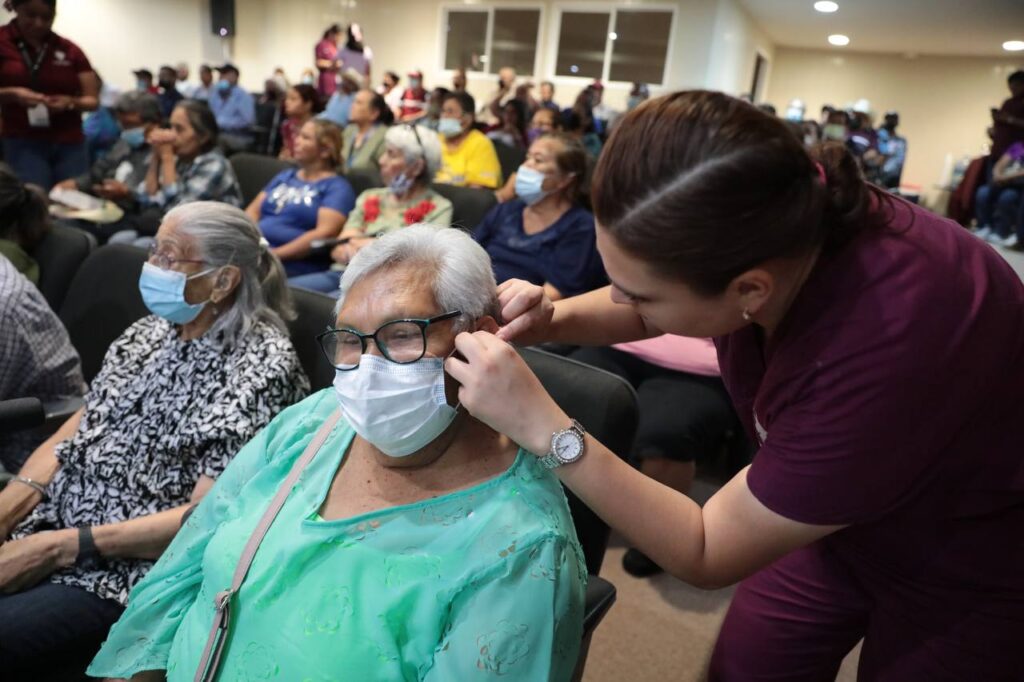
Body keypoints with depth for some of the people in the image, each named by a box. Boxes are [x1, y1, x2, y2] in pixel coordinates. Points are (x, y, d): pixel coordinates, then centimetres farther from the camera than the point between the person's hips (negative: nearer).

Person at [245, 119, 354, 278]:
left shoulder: (337, 187, 2)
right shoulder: (284, 176, 25)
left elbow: (325, 233, -12)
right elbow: (253, 211, 21)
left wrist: (275, 254, -17)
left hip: (293, 262, -6)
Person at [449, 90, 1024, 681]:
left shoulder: (886, 352, -43)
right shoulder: (775, 216, -24)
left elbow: (706, 554, -30)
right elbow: (645, 312, -2)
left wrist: (541, 424, -36)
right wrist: (553, 320, -21)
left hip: (970, 571, -4)